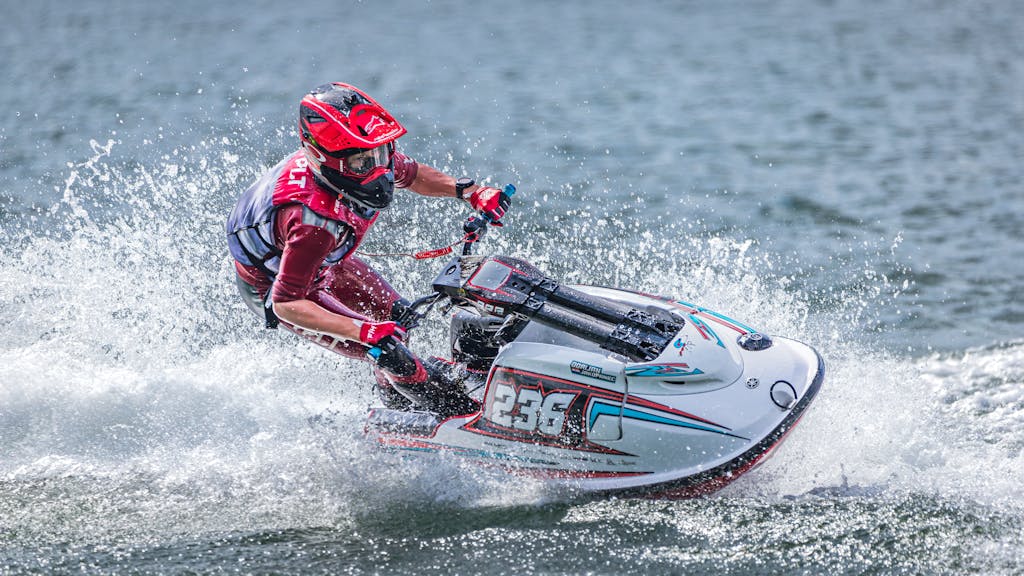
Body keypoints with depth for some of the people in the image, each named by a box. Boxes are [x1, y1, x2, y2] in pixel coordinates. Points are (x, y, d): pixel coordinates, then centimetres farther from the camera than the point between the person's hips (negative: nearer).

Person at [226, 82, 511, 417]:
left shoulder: (367, 161, -24)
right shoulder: (315, 221, -46)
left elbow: (413, 175, 0)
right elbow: (285, 303, -41)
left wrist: (472, 193, -15)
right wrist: (366, 332, -48)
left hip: (323, 263, 8)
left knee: (396, 315, 20)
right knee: (391, 353, -12)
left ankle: (397, 404, 49)